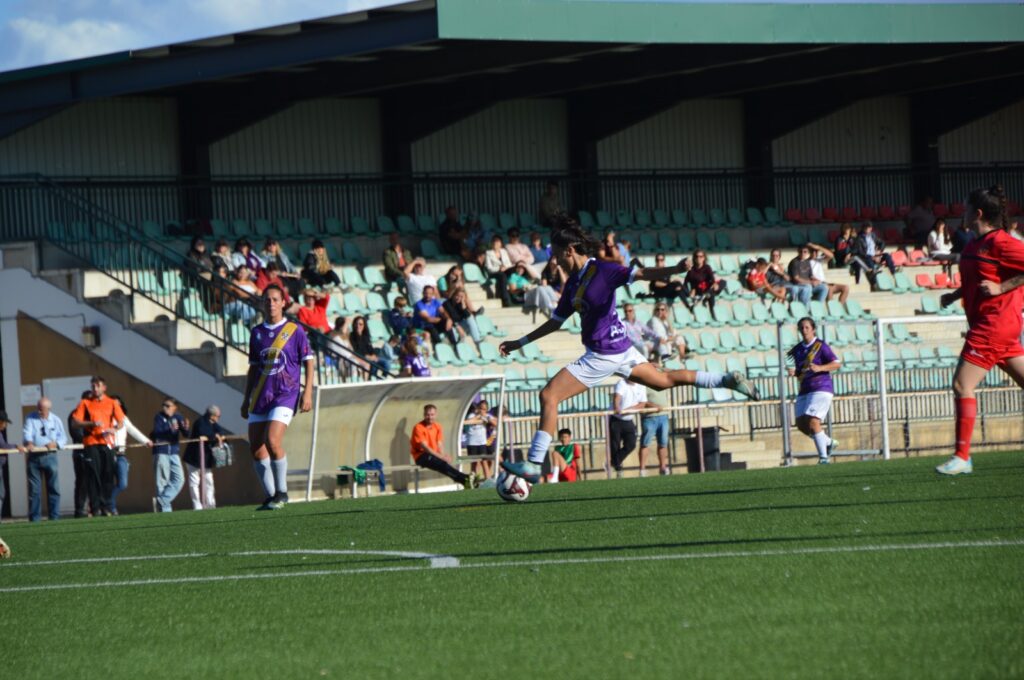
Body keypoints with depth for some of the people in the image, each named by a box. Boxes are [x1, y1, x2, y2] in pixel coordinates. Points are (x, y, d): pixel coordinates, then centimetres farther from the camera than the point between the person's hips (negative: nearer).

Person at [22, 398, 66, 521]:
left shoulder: (56, 420, 8)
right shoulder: (31, 418, 4)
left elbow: (63, 438, 6)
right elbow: (27, 433, -12)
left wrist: (55, 443, -15)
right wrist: (29, 443, -32)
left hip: (50, 456, 1)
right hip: (34, 457, -1)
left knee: (54, 488, 1)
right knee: (34, 489, 0)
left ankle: (54, 517, 7)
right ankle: (34, 519, 5)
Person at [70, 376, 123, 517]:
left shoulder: (112, 403, 11)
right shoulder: (85, 403, 6)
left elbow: (121, 421, 11)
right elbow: (75, 422, 0)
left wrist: (113, 429, -10)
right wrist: (91, 423, -15)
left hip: (107, 443, 2)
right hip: (91, 443, -2)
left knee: (107, 476, 0)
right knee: (93, 476, -7)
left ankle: (106, 507, 7)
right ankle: (95, 508, -6)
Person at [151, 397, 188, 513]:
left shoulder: (178, 417, 7)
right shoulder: (159, 417, -2)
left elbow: (186, 434, -1)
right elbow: (157, 433, -15)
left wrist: (186, 428, -25)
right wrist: (170, 430, -31)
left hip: (174, 452, 4)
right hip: (161, 452, -4)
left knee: (179, 479, -6)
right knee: (162, 481, -4)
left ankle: (161, 501, -4)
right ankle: (165, 508, -1)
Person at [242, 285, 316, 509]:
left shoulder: (295, 330, 0)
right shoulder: (257, 332, 12)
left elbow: (308, 361, 1)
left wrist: (307, 392, -8)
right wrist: (246, 399, 17)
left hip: (285, 394, -5)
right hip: (260, 396, 5)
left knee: (272, 442, -21)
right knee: (256, 448, -2)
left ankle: (281, 493, -5)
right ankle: (270, 495, 10)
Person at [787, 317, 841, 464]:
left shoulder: (820, 346, -5)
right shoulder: (798, 349, 14)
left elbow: (836, 364, -10)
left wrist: (819, 368, -25)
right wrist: (793, 372, 0)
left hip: (821, 389, -7)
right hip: (804, 390, 7)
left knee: (813, 422, -19)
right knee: (801, 424, 0)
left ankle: (823, 457, -11)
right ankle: (828, 443, 23)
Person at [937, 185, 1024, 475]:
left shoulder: (999, 242, -15)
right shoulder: (975, 245, 13)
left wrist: (1000, 288, -21)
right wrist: (955, 295, 15)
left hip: (992, 323, -10)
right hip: (988, 324, 10)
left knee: (962, 386, -11)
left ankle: (962, 457, -10)